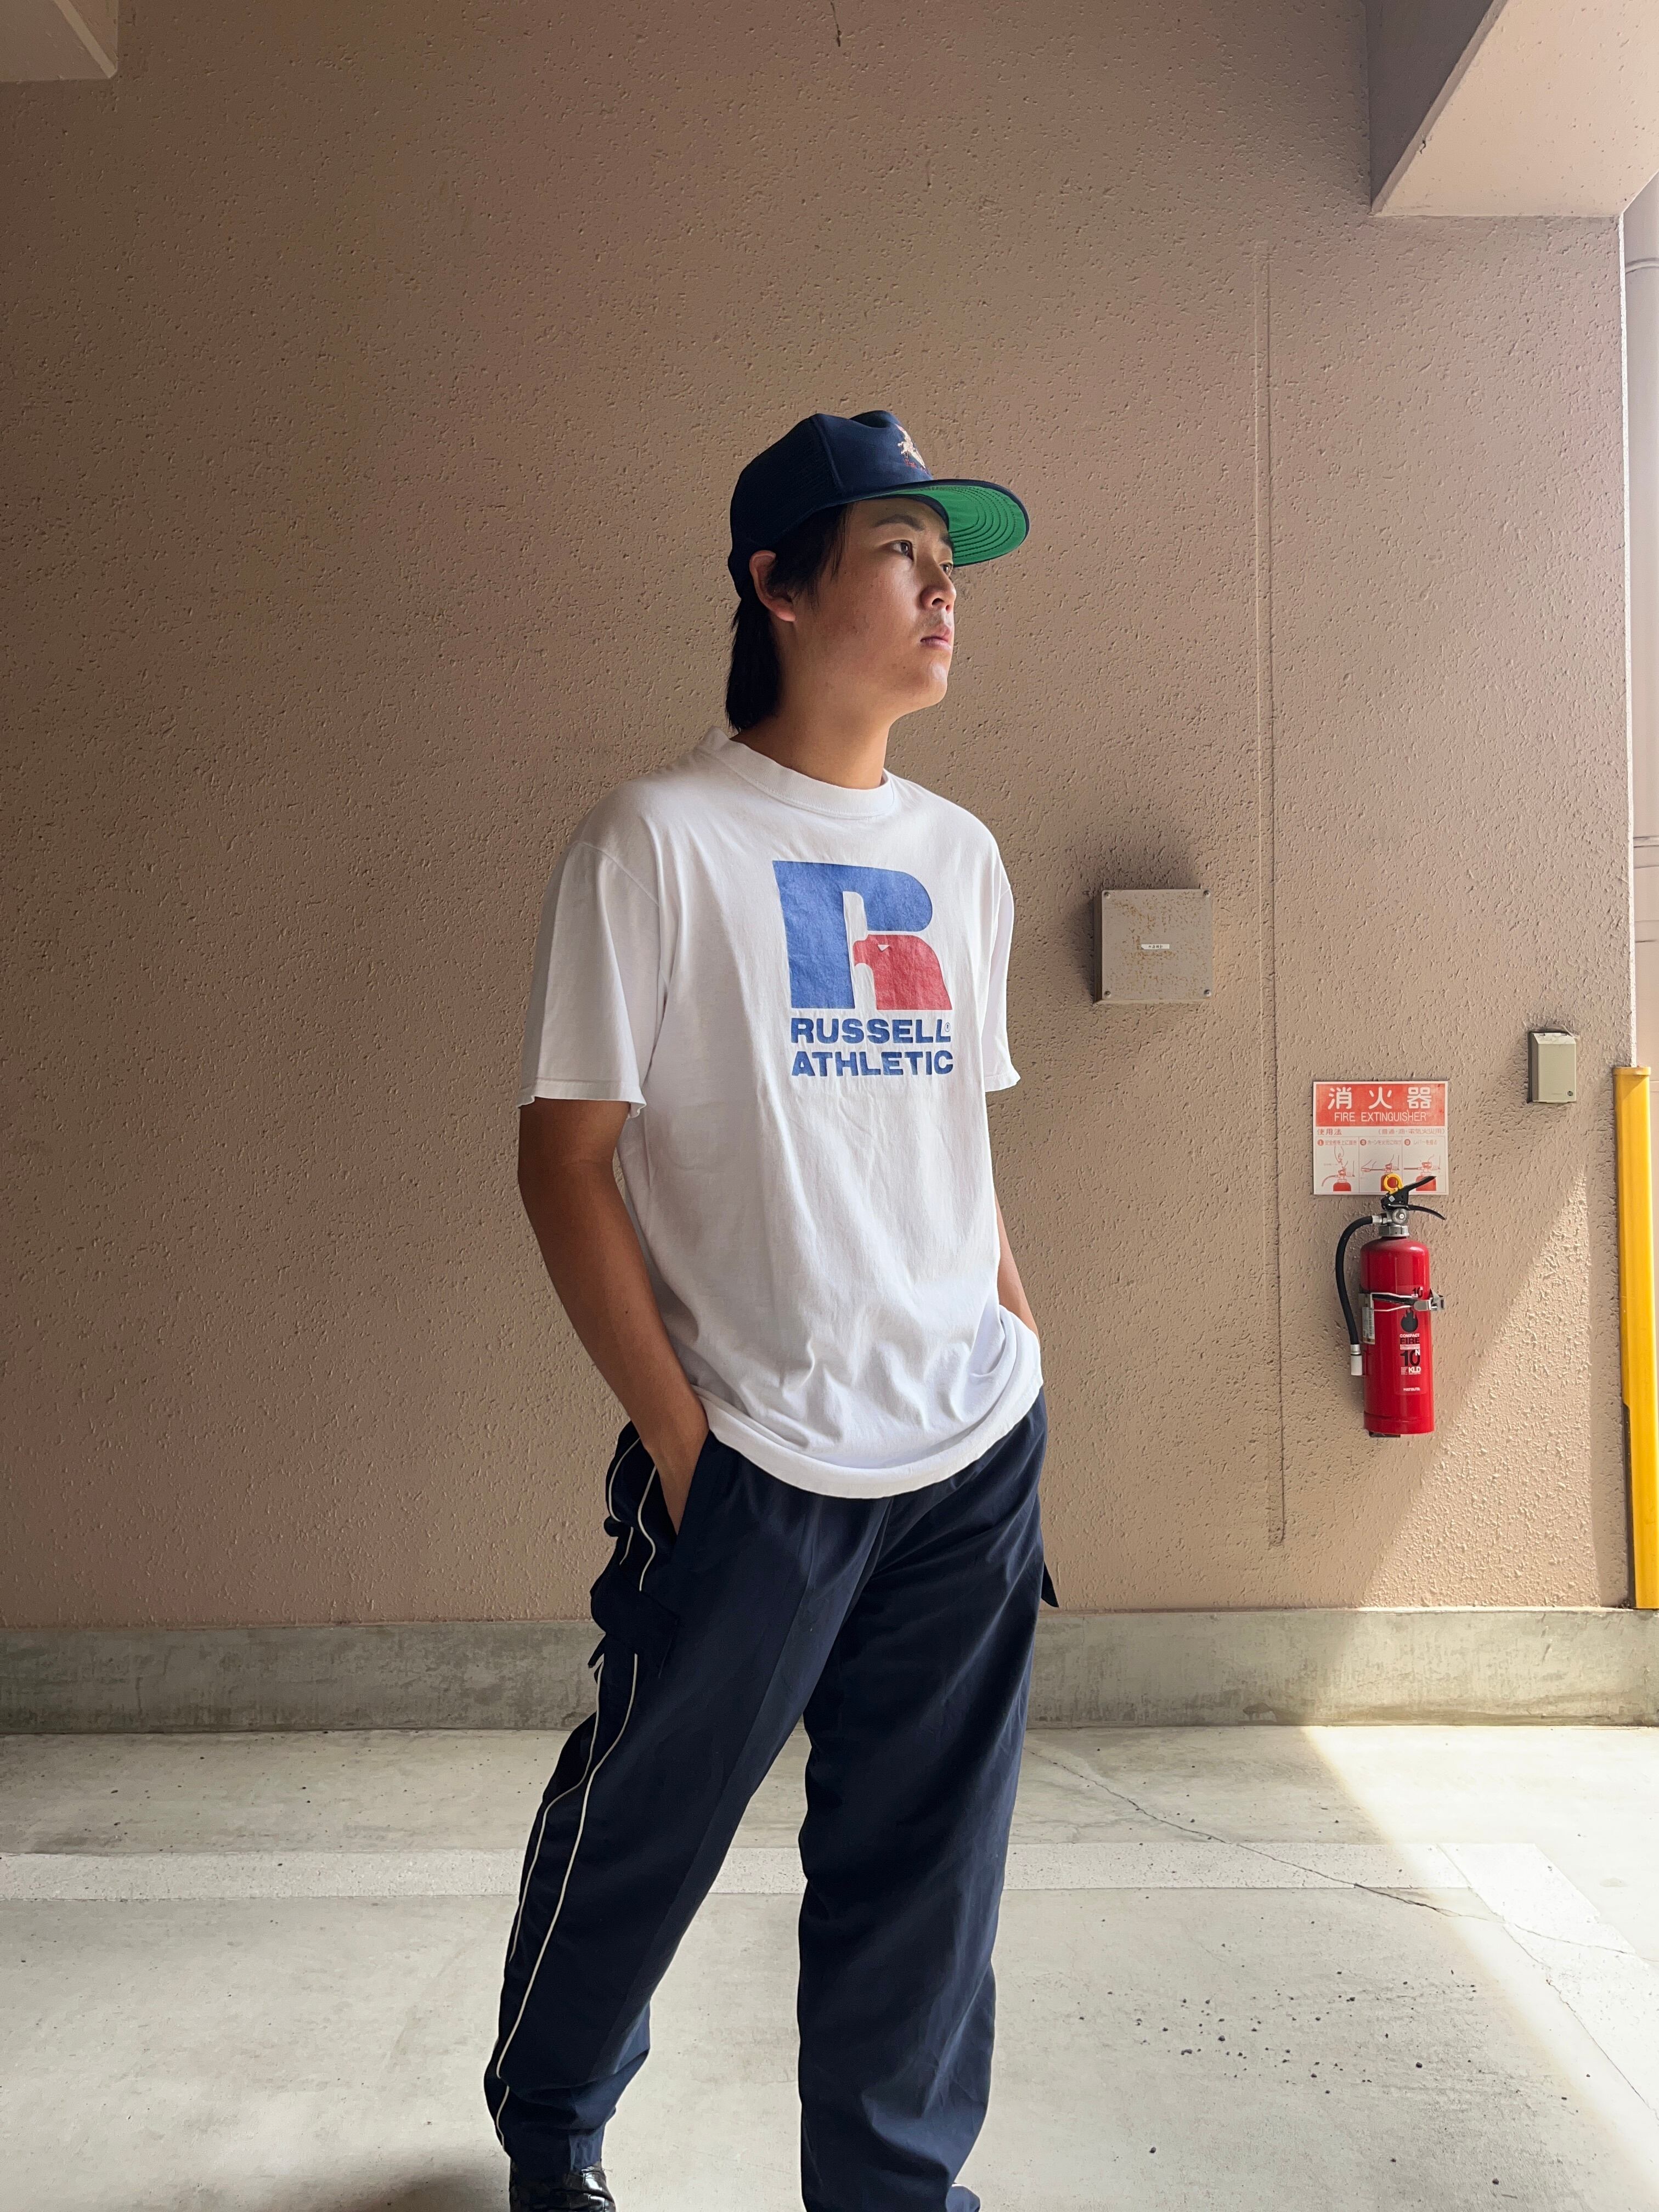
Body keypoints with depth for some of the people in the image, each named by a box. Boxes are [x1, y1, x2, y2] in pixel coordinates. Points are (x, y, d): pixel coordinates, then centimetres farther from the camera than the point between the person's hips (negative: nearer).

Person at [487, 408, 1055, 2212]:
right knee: (640, 1829, 12)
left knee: (925, 1867, 13)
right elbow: (565, 1159, -9)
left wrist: (1021, 1362, 11)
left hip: (974, 1457, 5)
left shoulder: (959, 857, 10)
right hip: (755, 1459, -5)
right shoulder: (659, 841, -7)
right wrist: (677, 1438, -11)